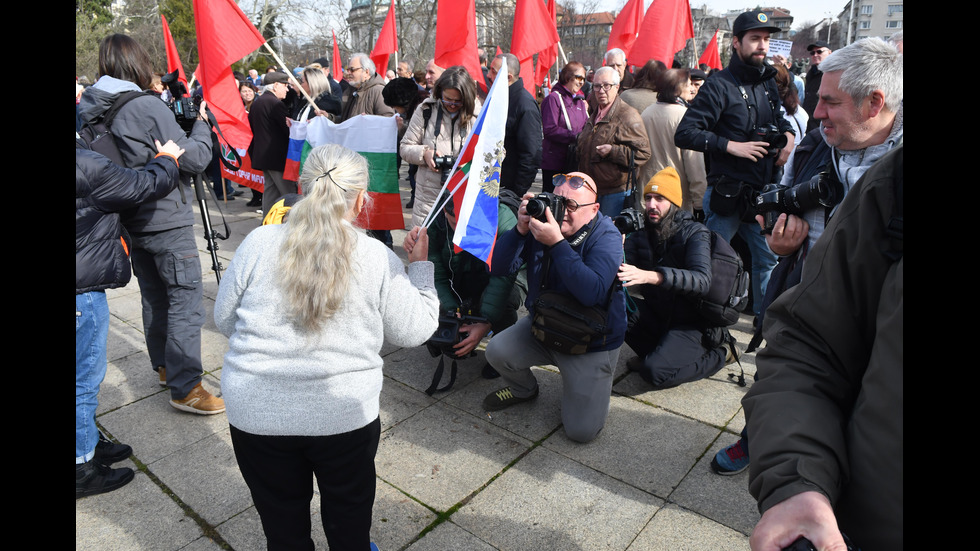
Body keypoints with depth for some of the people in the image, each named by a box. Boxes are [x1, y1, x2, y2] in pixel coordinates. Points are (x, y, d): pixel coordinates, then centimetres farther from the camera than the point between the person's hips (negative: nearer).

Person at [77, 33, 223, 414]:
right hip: (167, 222, -8)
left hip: (132, 222, 8)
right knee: (186, 301, -3)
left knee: (154, 297, 18)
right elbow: (195, 159, -15)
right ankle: (185, 388, 0)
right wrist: (201, 123, 1)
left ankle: (164, 366, 32)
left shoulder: (90, 110, 5)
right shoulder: (148, 107, -17)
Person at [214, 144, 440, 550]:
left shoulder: (258, 243, -7)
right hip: (346, 415, -1)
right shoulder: (378, 258, -10)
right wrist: (421, 265, 10)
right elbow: (415, 331, -2)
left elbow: (224, 321, 3)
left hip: (257, 415, 1)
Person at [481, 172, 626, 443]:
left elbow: (593, 293, -38)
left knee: (582, 431, -10)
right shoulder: (542, 220, -8)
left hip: (591, 343, -4)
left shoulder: (606, 236, -20)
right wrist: (521, 229, -27)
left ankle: (591, 389, 25)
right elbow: (498, 266, -12)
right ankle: (524, 390, 18)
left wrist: (556, 244, -41)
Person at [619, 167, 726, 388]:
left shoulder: (694, 233, -12)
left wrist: (652, 276, -46)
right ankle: (657, 352, 0)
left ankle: (715, 355, 3)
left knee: (655, 371, -26)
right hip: (655, 314, 5)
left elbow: (702, 281, -30)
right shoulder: (641, 234, 3)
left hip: (688, 322, -5)